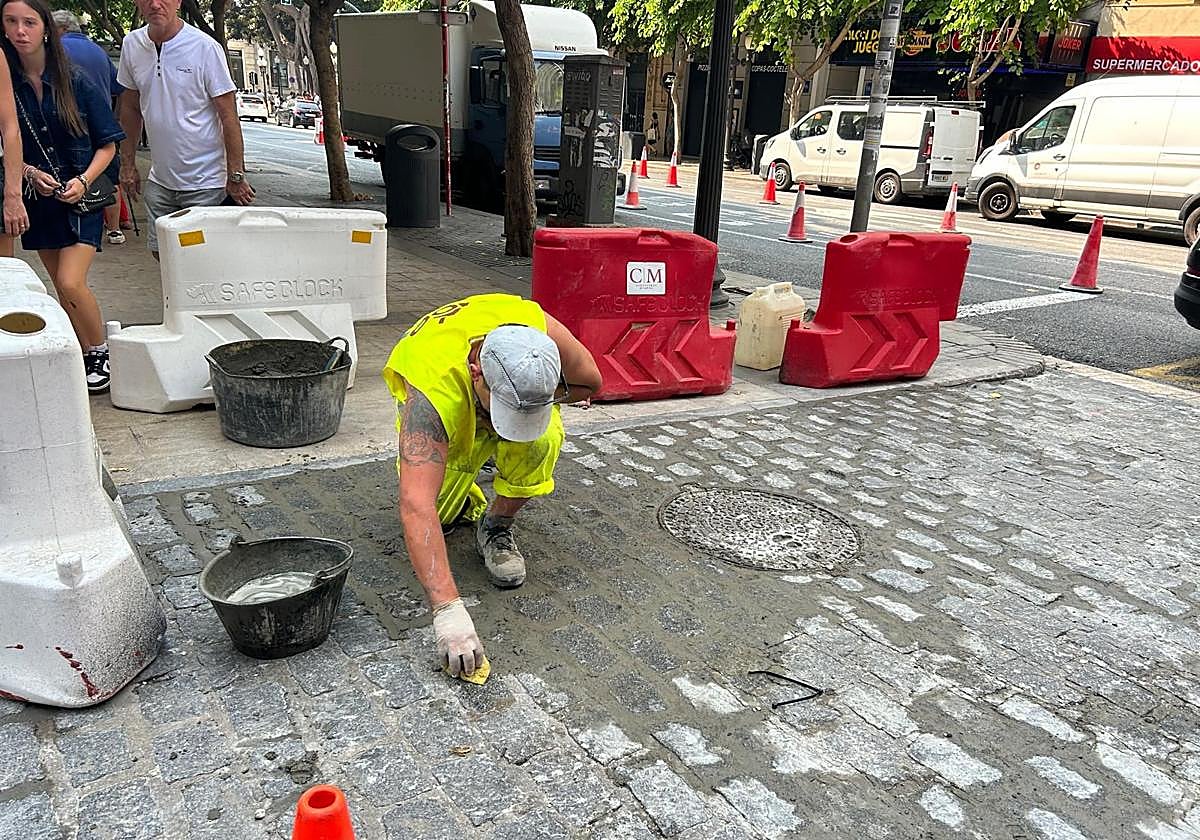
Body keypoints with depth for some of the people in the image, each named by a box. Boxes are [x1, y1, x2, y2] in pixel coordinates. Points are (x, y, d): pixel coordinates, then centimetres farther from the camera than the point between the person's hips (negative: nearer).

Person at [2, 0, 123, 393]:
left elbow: (107, 144, -2)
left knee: (70, 283, -15)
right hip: (38, 200, 3)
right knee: (63, 289, 9)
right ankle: (85, 355, 22)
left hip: (81, 198, -3)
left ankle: (101, 353, 5)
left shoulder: (76, 83, -6)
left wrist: (83, 181, -15)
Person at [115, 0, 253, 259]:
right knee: (161, 252, 10)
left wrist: (236, 177, -13)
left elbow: (229, 117, -11)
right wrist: (128, 165, 13)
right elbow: (130, 109, 14)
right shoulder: (131, 45, 4)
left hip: (205, 181, -5)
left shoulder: (205, 47, -12)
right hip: (159, 180, 5)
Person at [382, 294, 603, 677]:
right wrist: (448, 610, -58)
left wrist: (536, 399, -30)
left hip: (519, 382, 1)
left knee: (541, 441, -32)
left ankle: (497, 525, -5)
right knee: (437, 508, -14)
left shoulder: (538, 328, -38)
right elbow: (416, 507, -52)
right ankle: (463, 500, 23)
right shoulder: (434, 393, -46)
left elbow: (589, 381, -15)